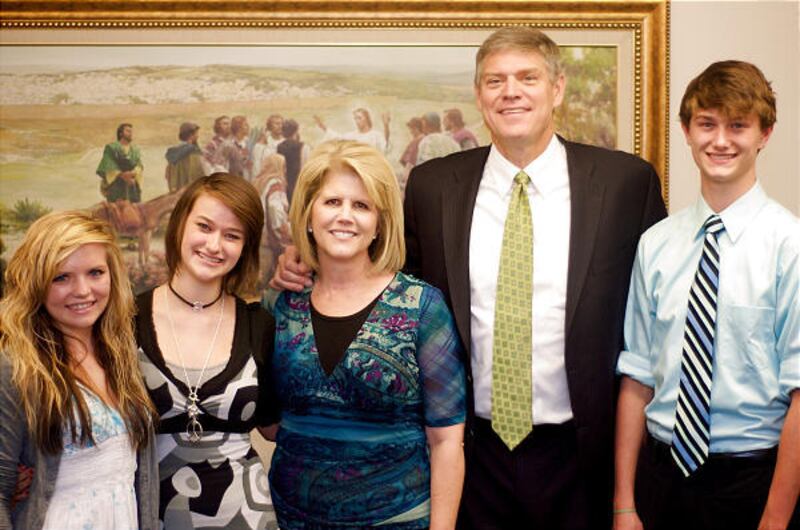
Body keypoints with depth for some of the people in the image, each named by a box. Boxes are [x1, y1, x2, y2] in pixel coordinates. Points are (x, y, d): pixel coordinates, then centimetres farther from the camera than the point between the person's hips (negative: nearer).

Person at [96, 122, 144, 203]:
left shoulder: (135, 150, 19)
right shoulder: (111, 148, 5)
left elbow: (139, 166, 4)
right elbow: (108, 168, -5)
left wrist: (133, 173, -18)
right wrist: (122, 175, -19)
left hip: (133, 187, 4)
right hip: (115, 186, -4)